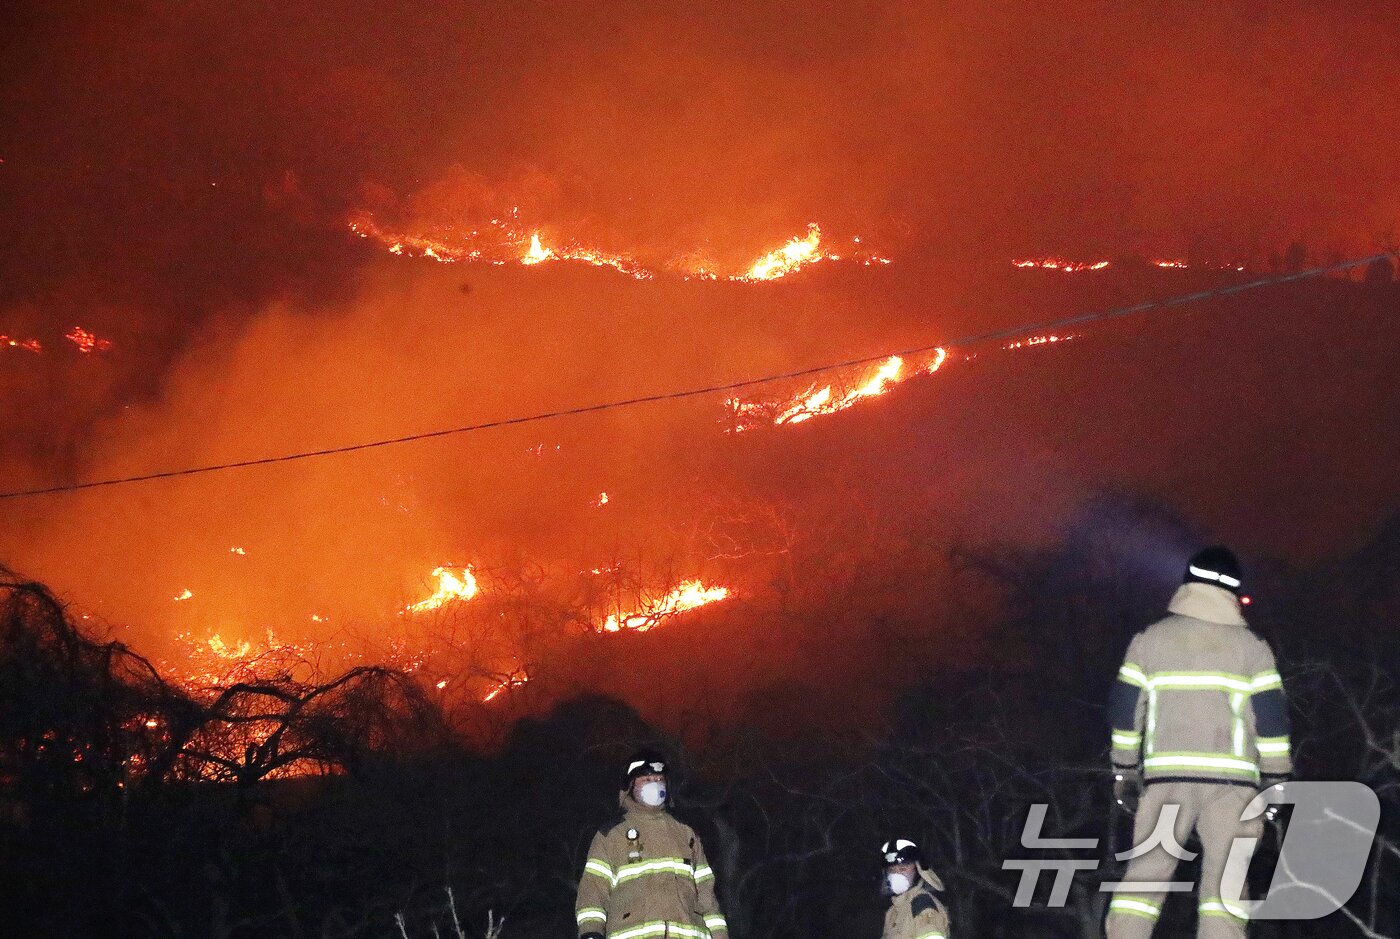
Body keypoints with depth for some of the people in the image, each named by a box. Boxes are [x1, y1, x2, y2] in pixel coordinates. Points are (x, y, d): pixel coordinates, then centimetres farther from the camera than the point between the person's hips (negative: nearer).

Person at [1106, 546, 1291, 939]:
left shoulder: (1150, 639, 8)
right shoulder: (1251, 646, 5)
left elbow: (1125, 708, 8)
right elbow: (1272, 715, 2)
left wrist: (1124, 770, 17)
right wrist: (1275, 781, 9)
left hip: (1165, 776, 1)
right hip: (1230, 779, -1)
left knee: (1144, 876, 5)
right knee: (1224, 883, -2)